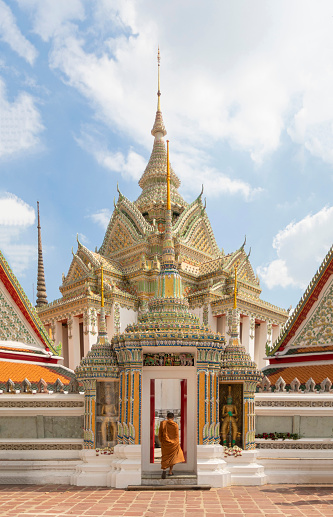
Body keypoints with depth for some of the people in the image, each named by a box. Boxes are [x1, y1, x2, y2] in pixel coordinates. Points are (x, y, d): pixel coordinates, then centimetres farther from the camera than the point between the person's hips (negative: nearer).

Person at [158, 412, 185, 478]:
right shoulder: (175, 425, -8)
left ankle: (164, 470, -14)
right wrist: (178, 444, 8)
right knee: (173, 457, 17)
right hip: (173, 443, -1)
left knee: (165, 457, 9)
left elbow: (160, 434, 1)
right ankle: (170, 472, 19)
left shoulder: (163, 423, -4)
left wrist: (161, 442, 13)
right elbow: (177, 435, -4)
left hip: (165, 443, 1)